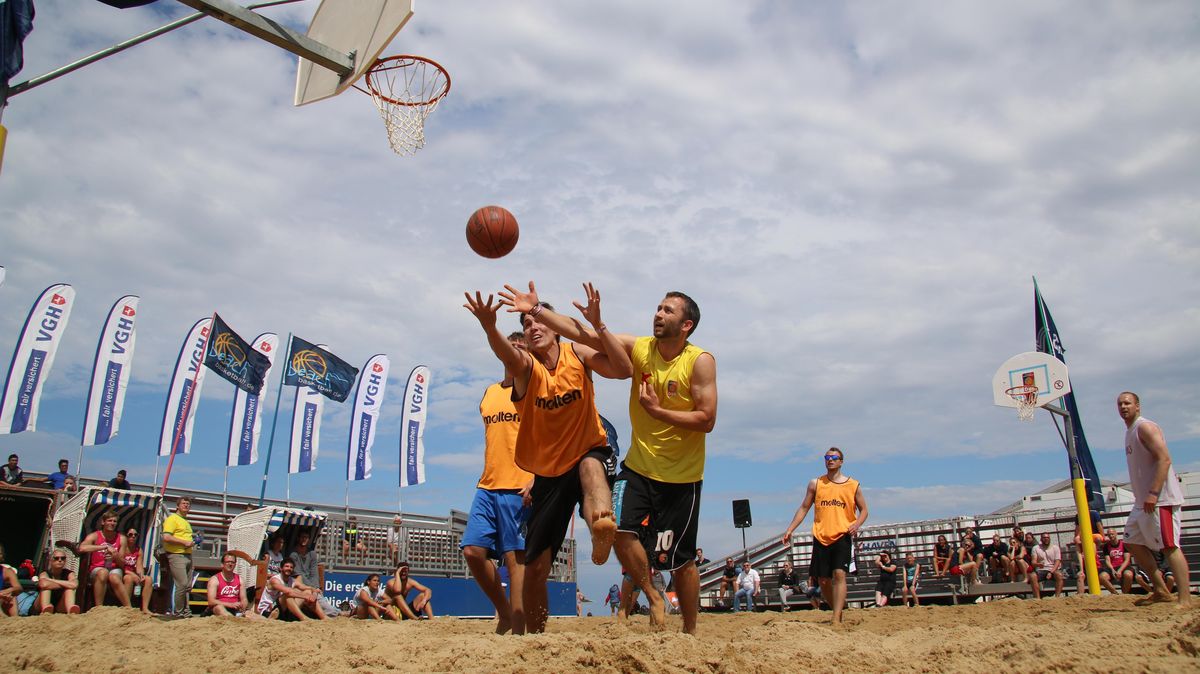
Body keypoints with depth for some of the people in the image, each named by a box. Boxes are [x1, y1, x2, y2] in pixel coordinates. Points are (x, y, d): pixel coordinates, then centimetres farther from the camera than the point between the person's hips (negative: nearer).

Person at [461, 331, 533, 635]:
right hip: (487, 486, 6)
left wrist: (536, 479, -17)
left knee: (516, 557, -6)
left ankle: (518, 630, 0)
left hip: (520, 488, -6)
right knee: (472, 550, -3)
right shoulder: (489, 393, 21)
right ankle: (504, 612, 16)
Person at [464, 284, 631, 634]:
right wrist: (489, 327, -57)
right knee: (536, 565, 3)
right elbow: (508, 356, -34)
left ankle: (602, 524, -70)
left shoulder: (577, 353, -5)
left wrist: (597, 324, -31)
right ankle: (535, 634, 23)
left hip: (591, 452, -1)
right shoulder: (526, 366, -9)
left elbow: (623, 369, -20)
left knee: (590, 466, -41)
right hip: (549, 471, 2)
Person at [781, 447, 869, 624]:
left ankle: (836, 620, -17)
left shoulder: (853, 485, 6)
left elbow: (863, 510, 11)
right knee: (823, 580, 5)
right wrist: (790, 530, 3)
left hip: (842, 536, -2)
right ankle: (838, 611, 28)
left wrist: (857, 524, -11)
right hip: (821, 537, 2)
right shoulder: (816, 483, 8)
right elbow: (804, 508, 11)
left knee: (839, 574, -16)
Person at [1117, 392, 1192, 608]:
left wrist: (1153, 493, -26)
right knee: (1133, 543, 12)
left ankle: (1186, 600, -9)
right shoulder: (1130, 432, 19)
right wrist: (1144, 496, 19)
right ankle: (1161, 591, 19)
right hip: (1143, 501, 10)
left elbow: (1164, 459, -20)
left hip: (1160, 500, -10)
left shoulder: (1145, 427, -10)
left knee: (1169, 547, -11)